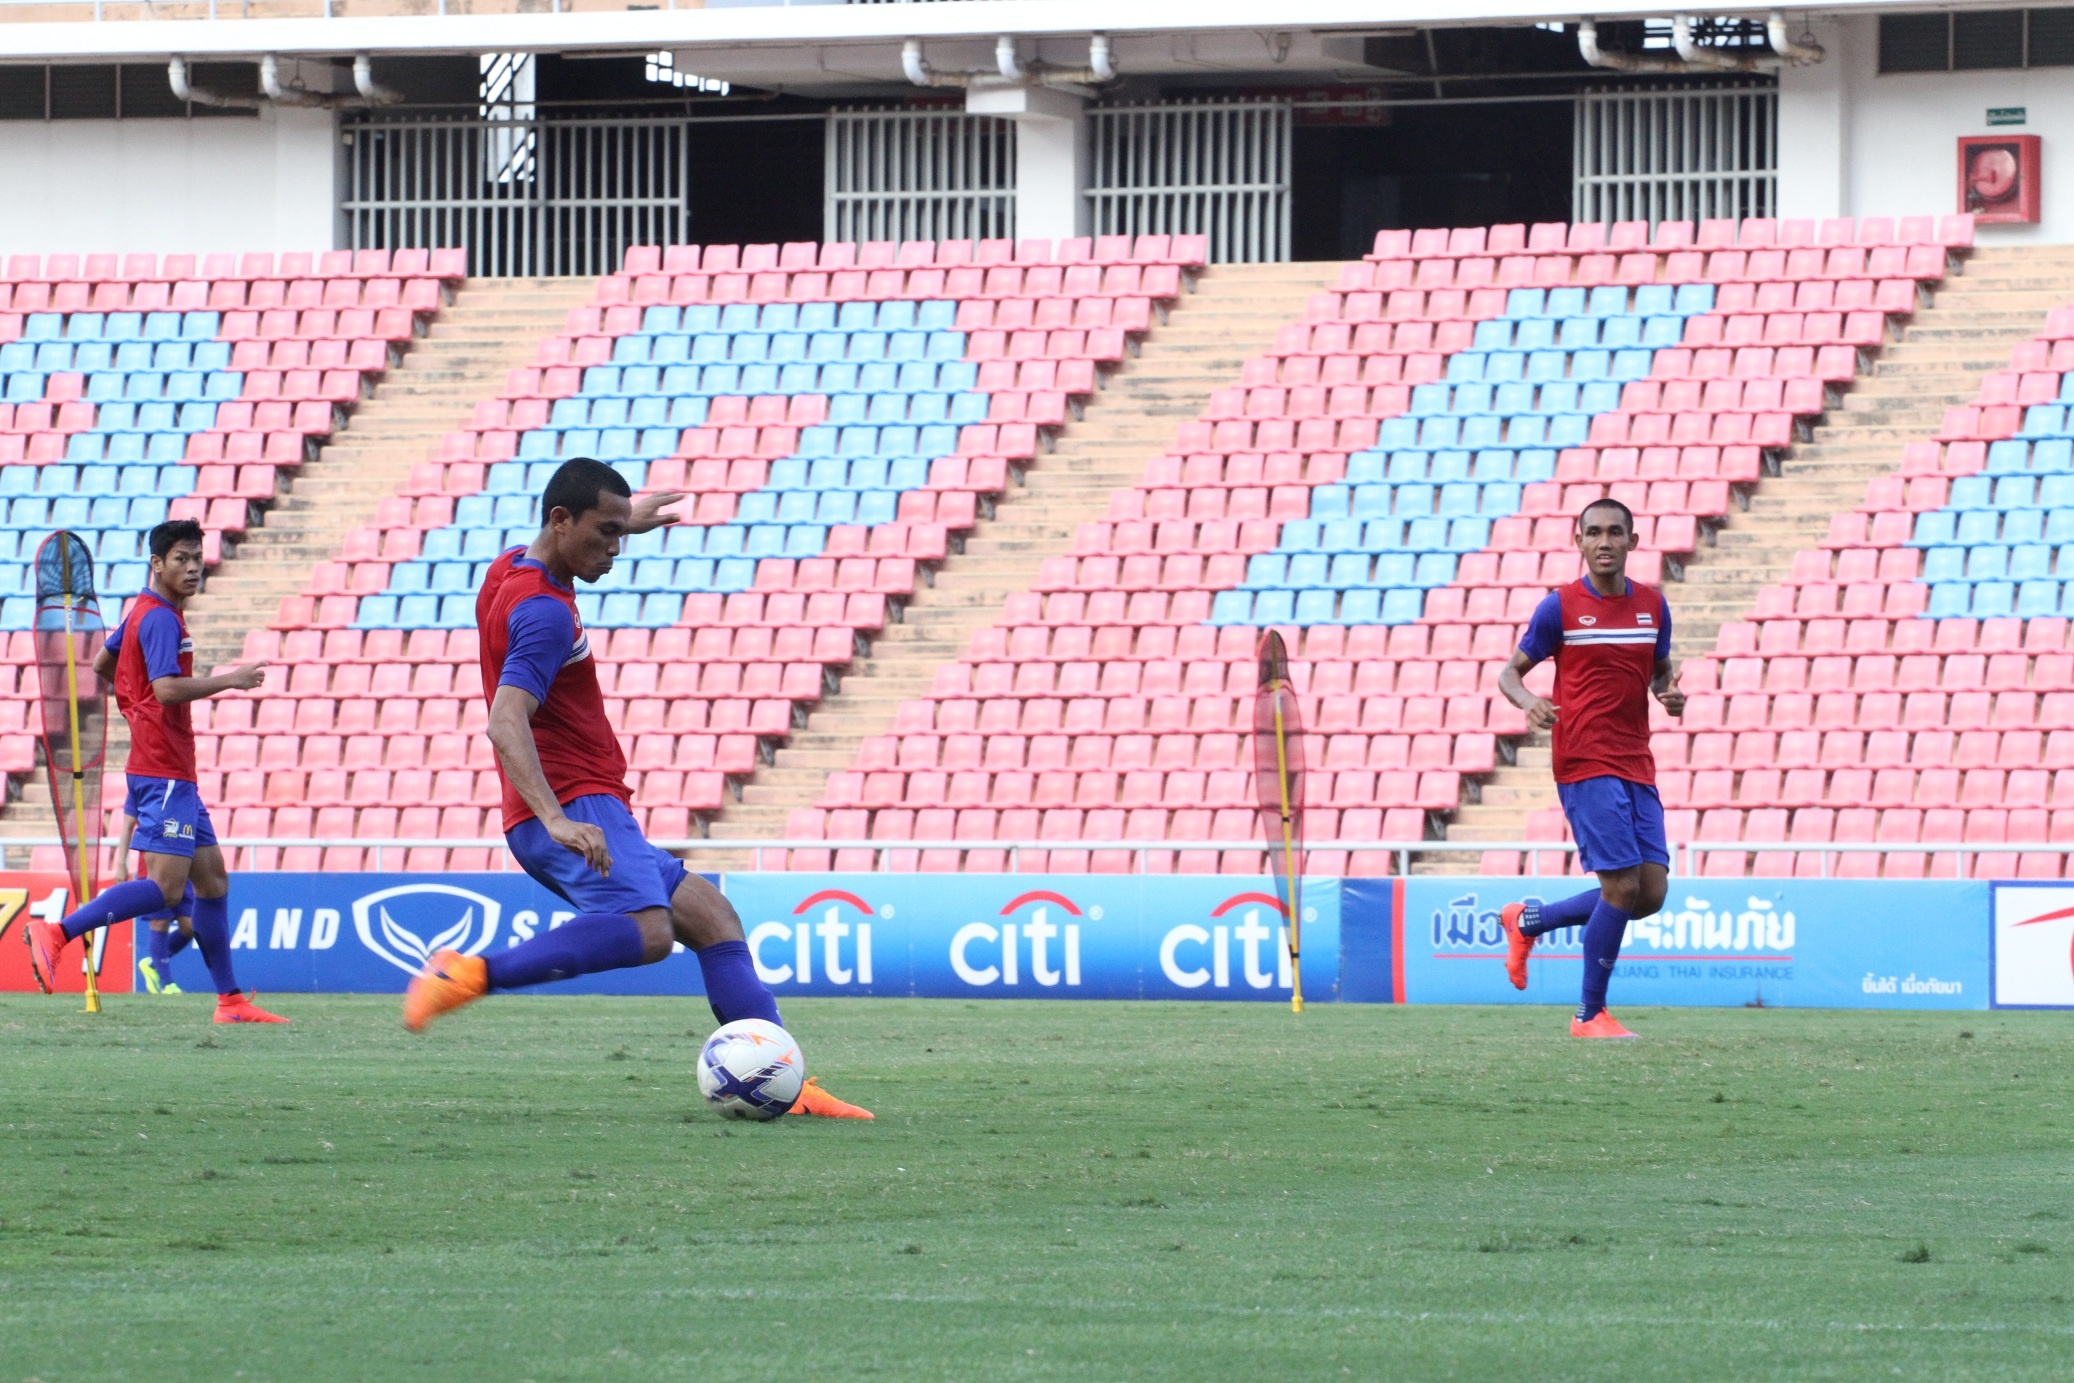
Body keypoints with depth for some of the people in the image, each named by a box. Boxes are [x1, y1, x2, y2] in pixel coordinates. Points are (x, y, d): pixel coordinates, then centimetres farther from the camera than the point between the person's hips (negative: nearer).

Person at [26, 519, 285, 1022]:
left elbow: (101, 664, 30)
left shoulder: (144, 612, 17)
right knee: (165, 886, -17)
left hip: (174, 772, 11)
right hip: (164, 772, -11)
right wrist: (231, 680, -19)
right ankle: (56, 933, -18)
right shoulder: (160, 619, -14)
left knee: (211, 876, 10)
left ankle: (230, 999, 11)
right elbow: (167, 688, -26)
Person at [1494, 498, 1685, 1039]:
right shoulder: (1561, 607, -3)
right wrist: (1529, 702, -20)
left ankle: (1528, 921, 23)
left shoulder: (1652, 605, 10)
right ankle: (1590, 1015, 0)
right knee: (1622, 885, -14)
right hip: (1586, 766, -6)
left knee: (1650, 893, 1)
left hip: (1637, 768, 6)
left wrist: (1670, 694, 0)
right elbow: (1510, 672, 3)